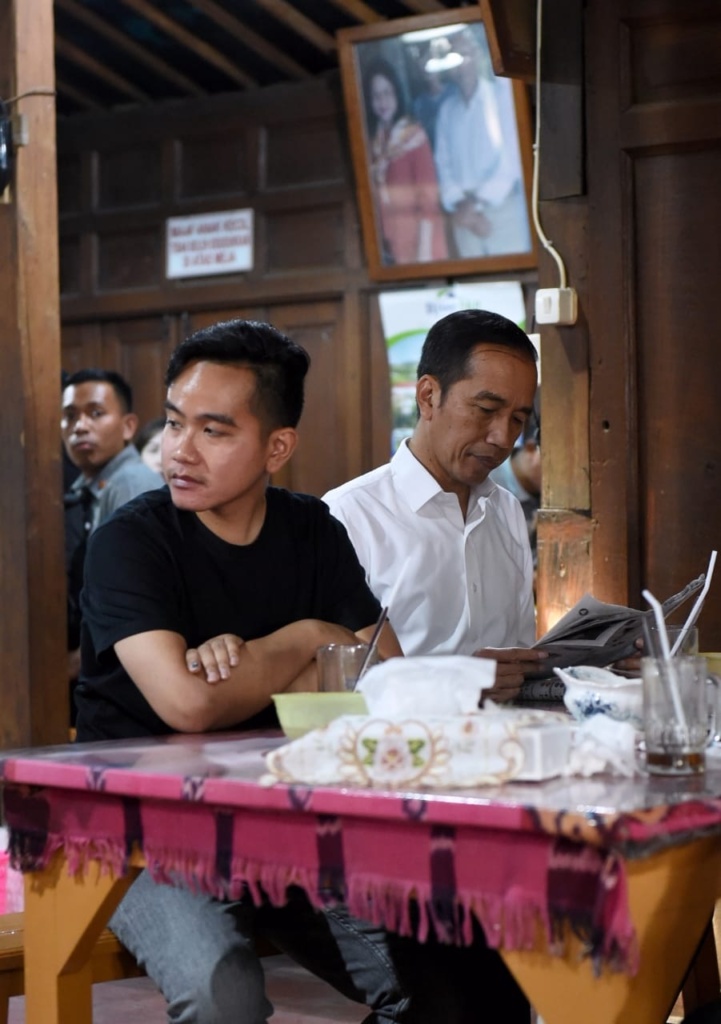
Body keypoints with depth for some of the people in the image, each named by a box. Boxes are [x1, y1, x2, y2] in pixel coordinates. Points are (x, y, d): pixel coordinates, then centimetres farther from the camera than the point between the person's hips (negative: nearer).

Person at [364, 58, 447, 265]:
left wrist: (424, 250, -13)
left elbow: (429, 196, -10)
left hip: (417, 238, -5)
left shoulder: (414, 135, -9)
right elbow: (377, 198, 10)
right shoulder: (374, 141, 7)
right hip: (390, 244, 5)